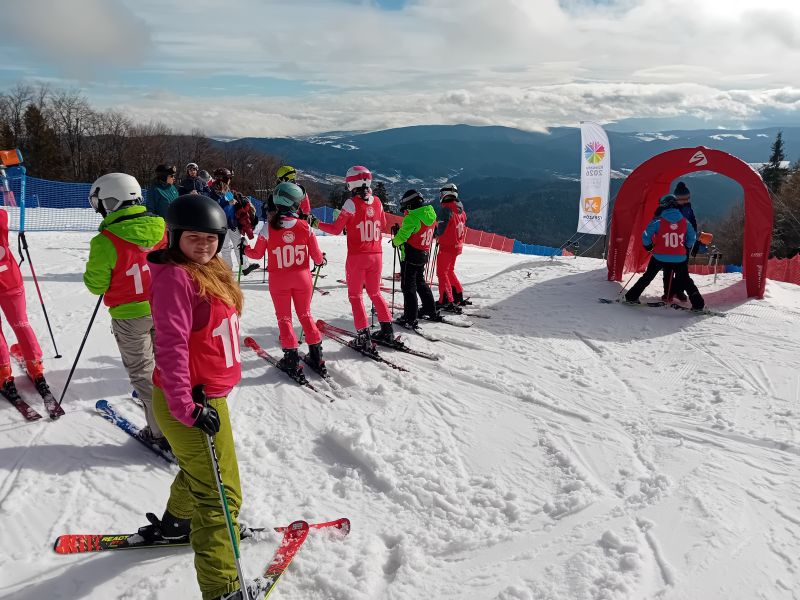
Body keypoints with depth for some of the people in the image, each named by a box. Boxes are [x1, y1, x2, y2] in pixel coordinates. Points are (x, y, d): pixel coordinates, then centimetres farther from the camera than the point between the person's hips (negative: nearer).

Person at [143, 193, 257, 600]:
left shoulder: (210, 271, 8)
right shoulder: (175, 277, -20)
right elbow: (171, 347, -26)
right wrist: (187, 408, -29)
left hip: (207, 395, 10)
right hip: (187, 402, -10)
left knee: (198, 471, 31)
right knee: (221, 496, -4)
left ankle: (174, 524, 57)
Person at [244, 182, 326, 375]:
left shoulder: (268, 228, -14)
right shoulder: (305, 227, -12)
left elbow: (257, 254, -1)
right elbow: (317, 256, -5)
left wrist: (245, 249, 20)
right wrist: (322, 260, 18)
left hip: (278, 280, -1)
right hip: (302, 278, 1)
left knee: (284, 317, 12)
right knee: (305, 314, 17)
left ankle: (291, 358, 7)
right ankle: (316, 356, 18)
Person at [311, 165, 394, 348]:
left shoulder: (352, 203, -12)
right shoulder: (377, 202, 3)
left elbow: (336, 229, -9)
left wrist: (316, 223, 2)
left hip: (357, 257, -5)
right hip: (376, 255, 5)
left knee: (355, 295, 6)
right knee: (375, 293, 20)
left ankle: (363, 336, 0)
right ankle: (387, 329, 20)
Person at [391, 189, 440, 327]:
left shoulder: (412, 218, -22)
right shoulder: (431, 214, 3)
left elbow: (401, 237, -18)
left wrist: (395, 241, 3)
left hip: (410, 255, -8)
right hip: (424, 254, 8)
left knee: (408, 286, -1)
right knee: (420, 282, 23)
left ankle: (410, 319, -1)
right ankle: (431, 310, 30)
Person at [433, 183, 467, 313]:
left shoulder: (447, 209, -18)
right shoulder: (460, 210, 7)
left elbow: (440, 230, -17)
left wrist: (434, 234, 2)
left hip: (447, 246, -8)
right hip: (457, 246, 8)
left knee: (442, 273, 1)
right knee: (449, 271, 22)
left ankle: (446, 301, -1)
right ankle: (458, 296, 27)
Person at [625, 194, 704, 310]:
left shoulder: (658, 221, -10)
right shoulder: (685, 221, 0)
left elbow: (646, 236, -10)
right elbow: (692, 238, 8)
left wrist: (648, 246, 8)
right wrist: (685, 248, 24)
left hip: (660, 257, -2)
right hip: (679, 258, 2)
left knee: (647, 277, 14)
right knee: (685, 280, 14)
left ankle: (632, 297, 15)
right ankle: (698, 303, 8)